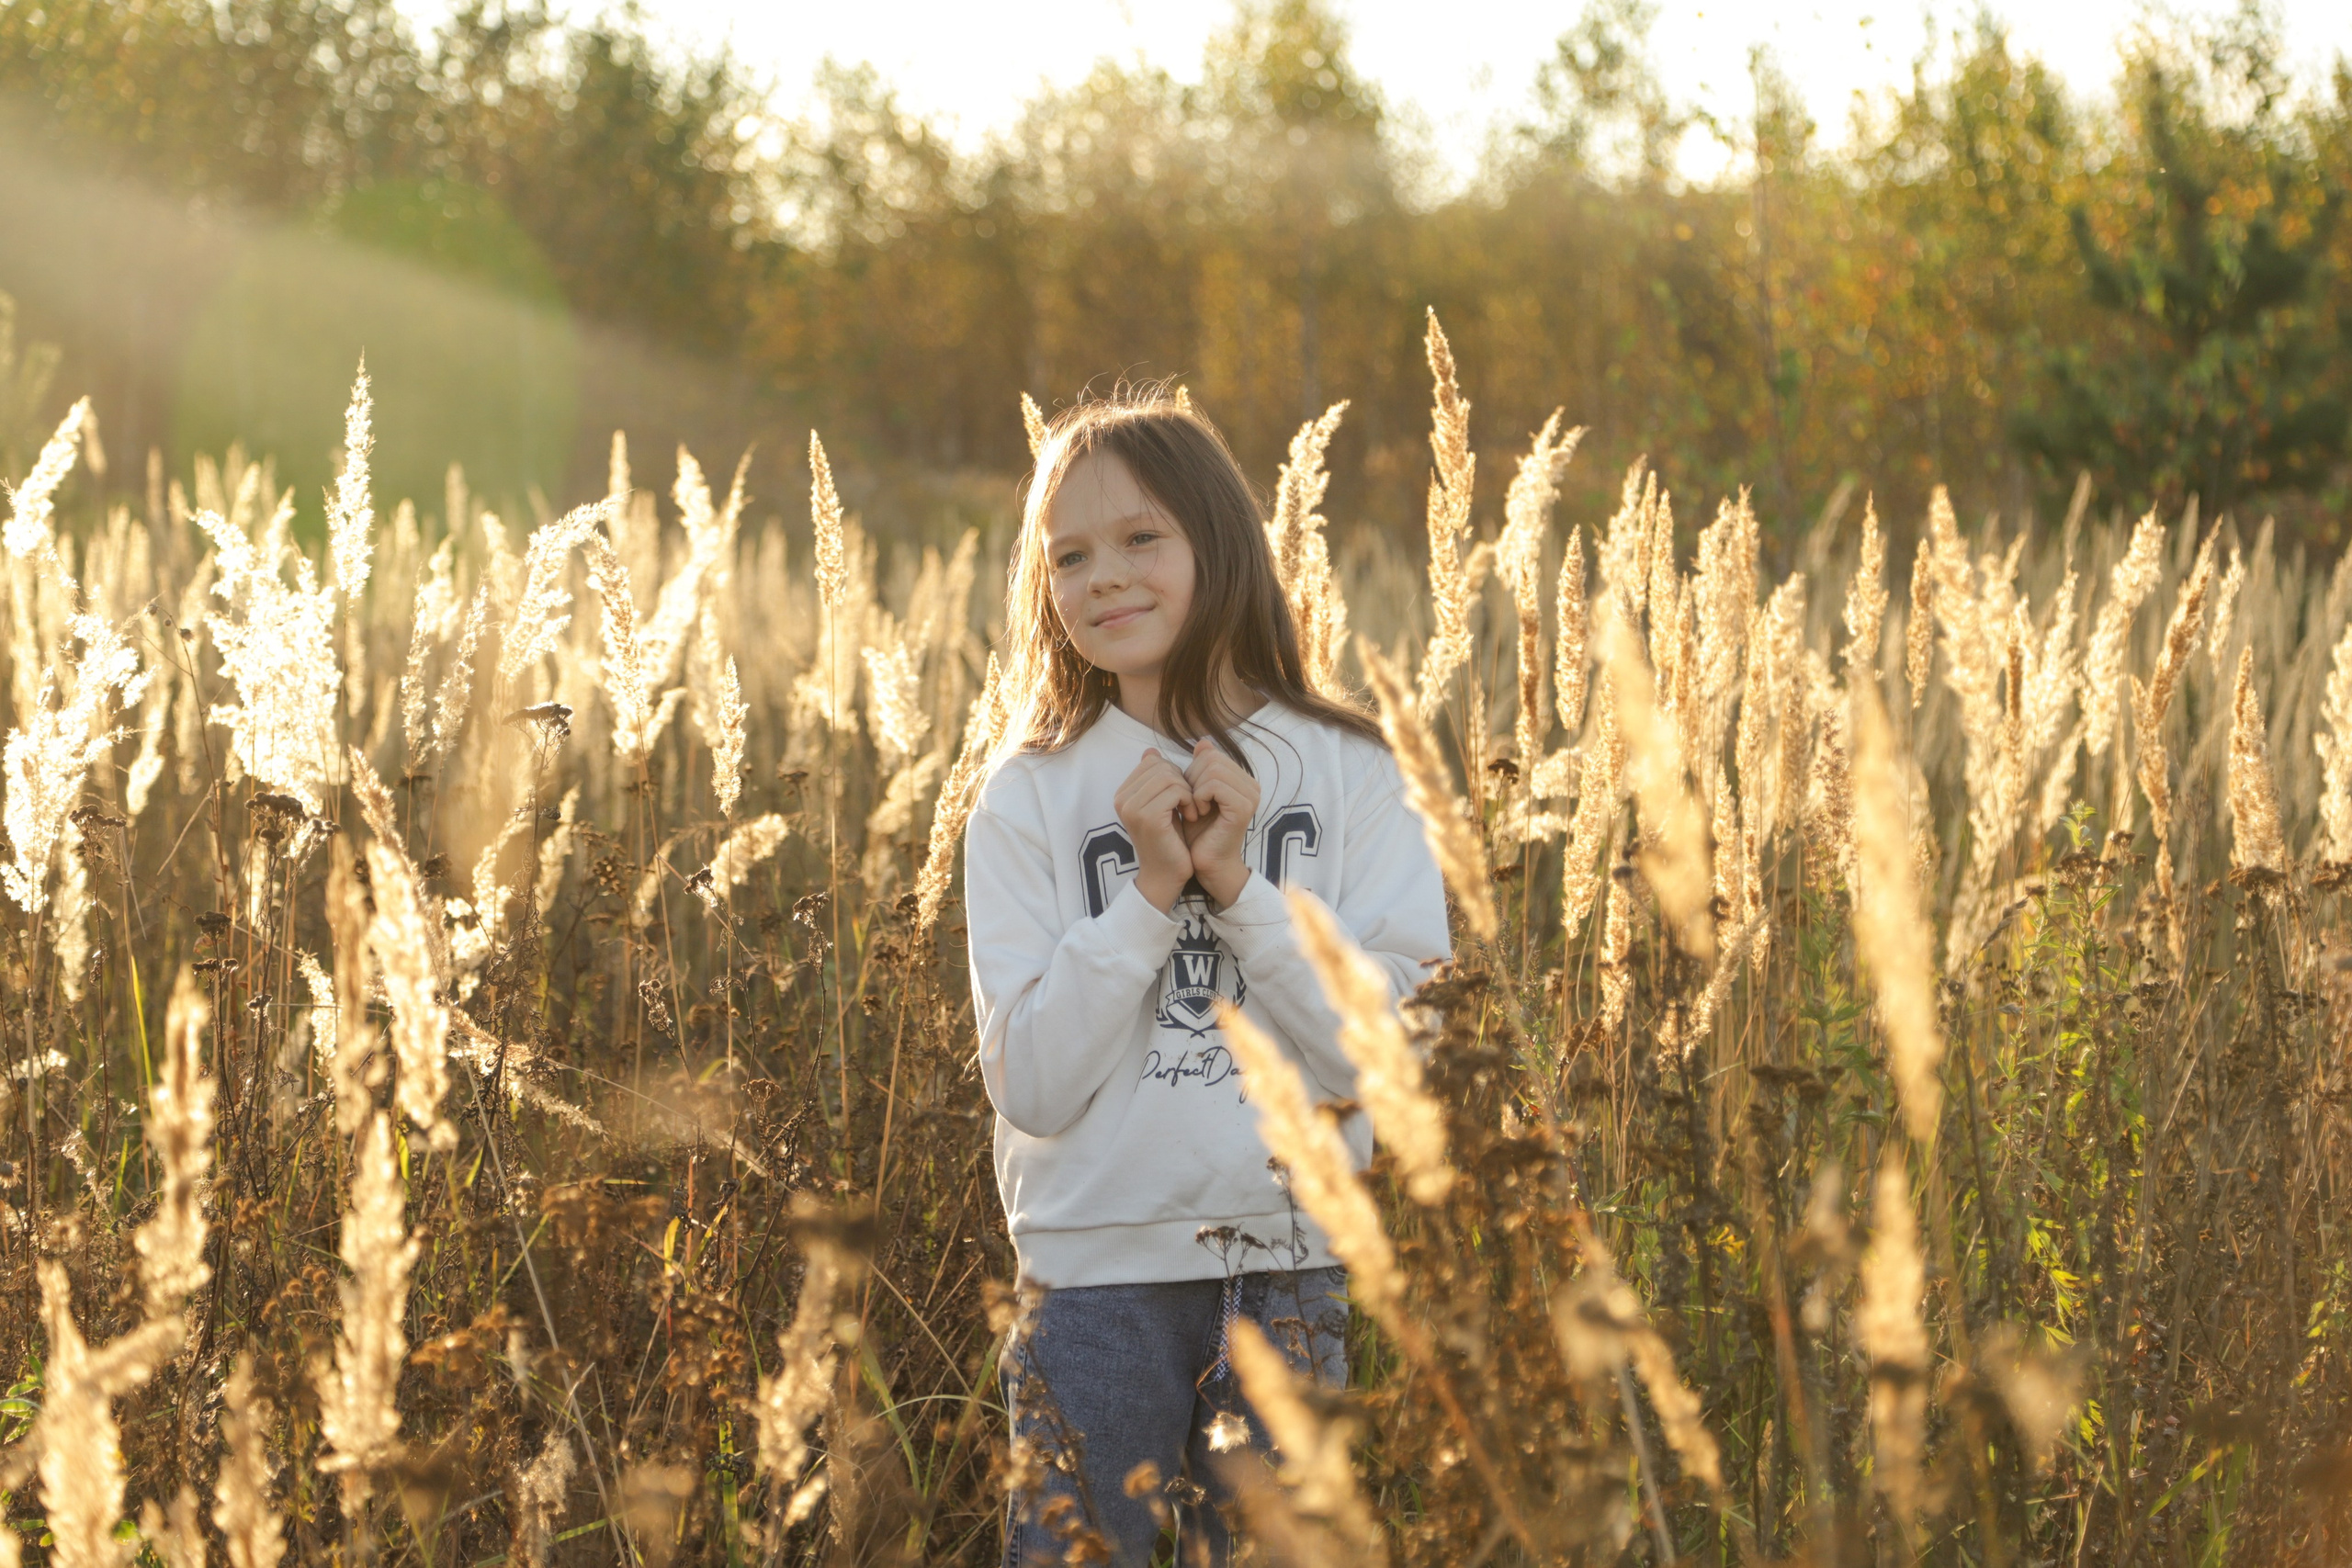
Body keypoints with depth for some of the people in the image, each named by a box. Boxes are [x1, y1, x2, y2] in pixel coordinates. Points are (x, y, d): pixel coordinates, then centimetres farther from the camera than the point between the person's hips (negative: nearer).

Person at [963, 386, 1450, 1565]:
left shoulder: (1346, 776, 1)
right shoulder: (1029, 798, 0)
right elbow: (1032, 1087, -7)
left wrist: (1237, 883, -14)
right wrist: (1149, 893, -15)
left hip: (1288, 1274, 1)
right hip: (1095, 1273, 0)